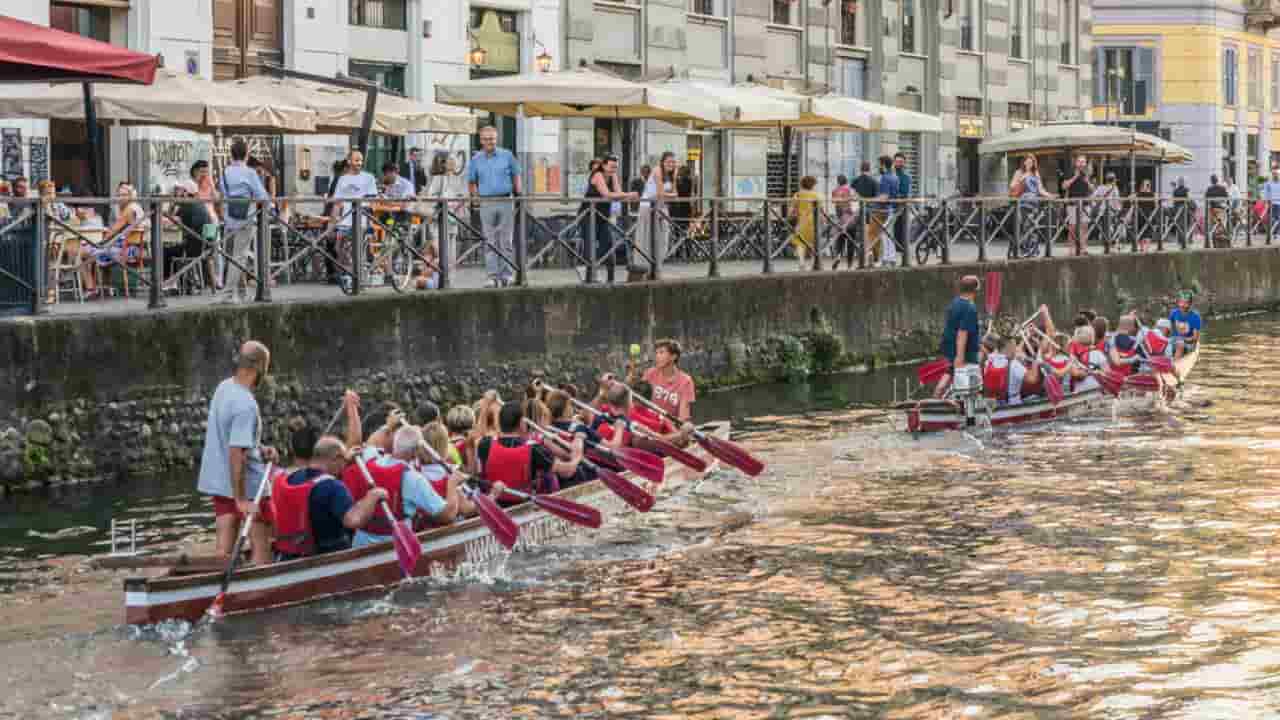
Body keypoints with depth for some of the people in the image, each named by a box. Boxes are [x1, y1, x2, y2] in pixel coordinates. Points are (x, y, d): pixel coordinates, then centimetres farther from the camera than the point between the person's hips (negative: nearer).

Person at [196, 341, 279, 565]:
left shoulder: (224, 387, 2)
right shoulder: (246, 405, -25)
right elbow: (236, 454, -27)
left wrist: (260, 449, 6)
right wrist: (241, 500, -25)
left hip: (218, 480, 8)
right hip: (246, 485, -8)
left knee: (224, 546, 10)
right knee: (261, 544, 4)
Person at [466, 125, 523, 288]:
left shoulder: (507, 156, 5)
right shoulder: (476, 160, 7)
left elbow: (516, 176, 12)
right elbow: (471, 182, 15)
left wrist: (518, 196, 4)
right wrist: (476, 197, 4)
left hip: (506, 202, -1)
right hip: (486, 203, 1)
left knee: (506, 241, 0)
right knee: (490, 243, 1)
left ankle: (507, 275, 5)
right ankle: (493, 277, 3)